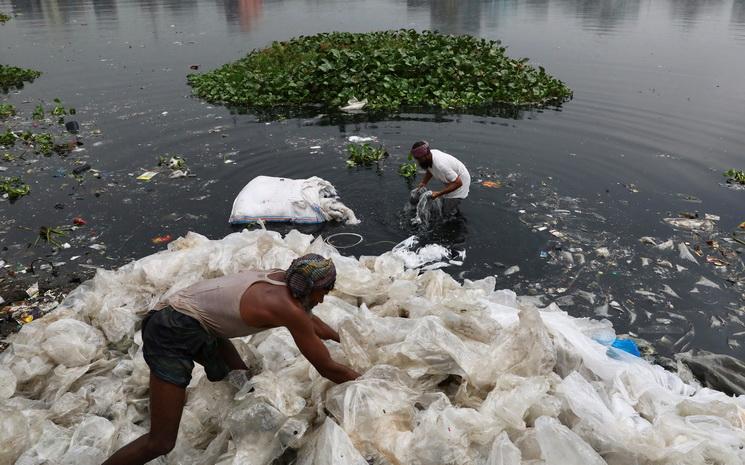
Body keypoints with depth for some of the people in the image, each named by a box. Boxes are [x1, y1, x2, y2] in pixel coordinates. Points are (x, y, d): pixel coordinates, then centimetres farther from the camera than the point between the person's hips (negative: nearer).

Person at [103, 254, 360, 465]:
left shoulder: (282, 279, 1)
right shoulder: (287, 308, -22)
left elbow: (308, 319, 22)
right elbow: (327, 369, -13)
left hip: (196, 325, 10)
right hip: (172, 334, -9)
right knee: (161, 443, -5)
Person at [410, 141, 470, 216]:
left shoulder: (440, 165, -42)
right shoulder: (429, 155, -17)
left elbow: (458, 183, -36)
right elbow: (430, 170, 7)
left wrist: (438, 193, -37)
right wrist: (424, 183, -10)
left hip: (460, 181, -8)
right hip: (451, 179, 8)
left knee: (447, 212, -3)